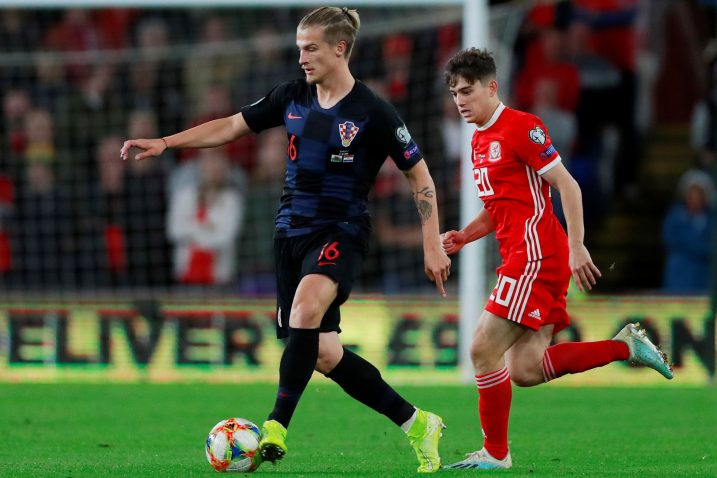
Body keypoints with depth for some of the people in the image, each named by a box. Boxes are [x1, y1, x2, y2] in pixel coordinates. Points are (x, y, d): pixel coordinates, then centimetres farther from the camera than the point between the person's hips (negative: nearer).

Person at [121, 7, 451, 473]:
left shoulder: (372, 112, -10)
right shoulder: (292, 97, 5)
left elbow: (420, 176, -3)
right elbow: (231, 126, 13)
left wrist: (433, 244, -7)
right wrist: (165, 143, 5)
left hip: (341, 232, -6)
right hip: (292, 231, 6)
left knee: (305, 306, -35)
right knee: (324, 354, 2)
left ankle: (276, 428, -35)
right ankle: (416, 423, 16)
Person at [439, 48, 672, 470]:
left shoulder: (522, 127, -9)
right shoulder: (479, 140, 19)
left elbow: (567, 186, -12)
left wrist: (577, 248, -19)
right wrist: (463, 237, 10)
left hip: (537, 256, -9)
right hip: (521, 257, 9)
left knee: (484, 350, -10)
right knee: (524, 371, 2)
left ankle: (495, 454, 0)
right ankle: (626, 346, 12)